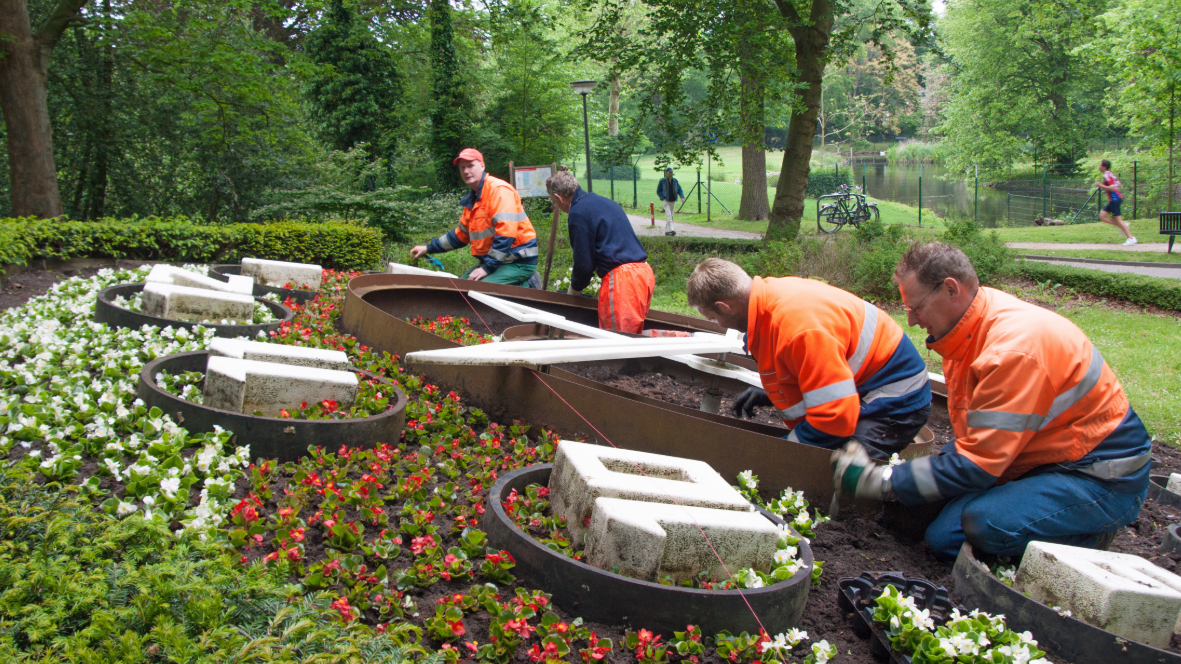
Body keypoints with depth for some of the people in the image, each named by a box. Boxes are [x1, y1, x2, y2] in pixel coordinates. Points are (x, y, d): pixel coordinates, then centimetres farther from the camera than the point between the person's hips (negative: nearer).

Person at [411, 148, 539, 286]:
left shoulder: (499, 190, -15)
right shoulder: (473, 199, 15)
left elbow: (506, 233, -24)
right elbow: (460, 234, 27)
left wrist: (487, 268, -22)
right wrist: (428, 248, 24)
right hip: (493, 260, 10)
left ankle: (524, 287, -5)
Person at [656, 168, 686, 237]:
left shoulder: (675, 181, 6)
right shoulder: (662, 181, -5)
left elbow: (679, 190, 8)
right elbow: (658, 191, 1)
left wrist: (682, 197, -10)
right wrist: (663, 198, -13)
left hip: (673, 201, 5)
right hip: (666, 201, -5)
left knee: (671, 216, 11)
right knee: (668, 215, -17)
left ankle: (666, 230, 22)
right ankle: (670, 230, -25)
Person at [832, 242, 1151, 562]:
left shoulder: (1014, 349, -28)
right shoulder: (972, 327, 1)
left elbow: (976, 466, -27)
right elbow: (977, 442, 10)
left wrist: (880, 482, -23)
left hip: (1104, 480, -8)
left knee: (986, 521, -32)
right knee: (944, 536, -8)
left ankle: (1088, 534, -5)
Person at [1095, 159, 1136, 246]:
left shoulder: (1106, 176, -16)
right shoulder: (1110, 174, 15)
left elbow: (1113, 188, -23)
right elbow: (1118, 184, 21)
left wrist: (1101, 185, -18)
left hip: (1115, 199, -10)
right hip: (1113, 200, 10)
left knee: (1118, 219, -8)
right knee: (1102, 216, 8)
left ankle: (1131, 238, -7)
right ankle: (1123, 227, 9)